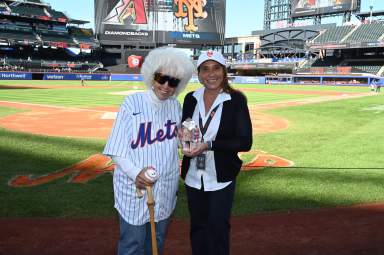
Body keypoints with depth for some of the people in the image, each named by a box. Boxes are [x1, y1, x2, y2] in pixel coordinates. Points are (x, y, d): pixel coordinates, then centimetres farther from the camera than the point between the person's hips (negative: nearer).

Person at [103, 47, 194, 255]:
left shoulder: (176, 106, 2)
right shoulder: (132, 103, -12)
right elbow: (116, 150, -13)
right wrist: (135, 173, -28)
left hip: (166, 189, 5)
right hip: (134, 188, -4)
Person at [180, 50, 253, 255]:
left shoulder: (236, 99, -11)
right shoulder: (191, 98, 1)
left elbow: (245, 142, -16)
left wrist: (209, 145, -25)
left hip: (221, 177, -4)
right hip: (193, 176, 4)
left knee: (218, 229, 7)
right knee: (197, 227, 18)